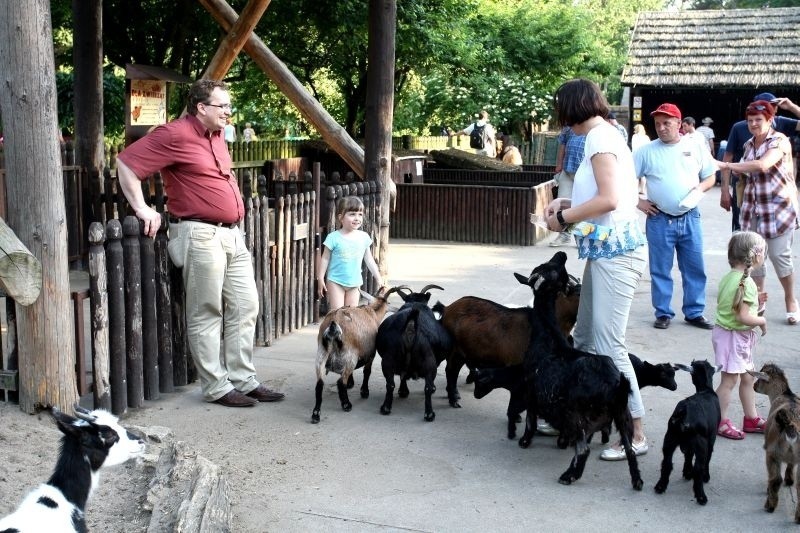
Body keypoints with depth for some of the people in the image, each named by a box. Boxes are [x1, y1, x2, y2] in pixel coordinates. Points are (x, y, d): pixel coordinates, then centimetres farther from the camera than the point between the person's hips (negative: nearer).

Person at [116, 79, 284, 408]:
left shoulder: (216, 135, 15)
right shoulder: (175, 135, -11)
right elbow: (126, 162, -13)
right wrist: (142, 209, -13)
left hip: (232, 234, 9)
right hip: (201, 235, -9)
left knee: (245, 308, 10)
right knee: (206, 316, -1)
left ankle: (243, 380, 19)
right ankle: (216, 388, 8)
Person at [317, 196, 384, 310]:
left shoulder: (364, 237, 0)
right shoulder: (334, 237, -11)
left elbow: (369, 260, 8)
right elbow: (325, 259, -5)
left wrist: (379, 279, 8)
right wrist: (321, 279, -6)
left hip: (354, 283, 4)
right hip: (335, 281, -4)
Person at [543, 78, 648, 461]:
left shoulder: (600, 137, -12)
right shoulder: (602, 135, 17)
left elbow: (609, 199, -21)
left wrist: (564, 218, -11)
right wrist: (568, 203, 11)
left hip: (614, 252, -10)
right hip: (604, 250, 10)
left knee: (607, 345, -10)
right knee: (584, 338, 15)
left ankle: (636, 434, -3)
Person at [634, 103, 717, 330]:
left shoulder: (695, 148, 4)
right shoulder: (646, 151, -2)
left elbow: (710, 176, 12)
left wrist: (700, 188, -8)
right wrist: (638, 202, -6)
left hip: (690, 218, 2)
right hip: (660, 220, -2)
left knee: (694, 268, 7)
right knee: (660, 270, 4)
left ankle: (694, 313, 19)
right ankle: (663, 313, 16)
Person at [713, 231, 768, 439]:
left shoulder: (728, 277, 4)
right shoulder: (746, 283, -24)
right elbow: (743, 317, -27)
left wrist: (754, 300, 10)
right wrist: (762, 321, -10)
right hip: (735, 336, -10)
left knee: (747, 377, 18)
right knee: (729, 380, 0)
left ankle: (751, 418, 29)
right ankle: (720, 422, 11)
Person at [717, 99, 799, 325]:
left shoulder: (779, 141, -10)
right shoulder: (749, 145, 10)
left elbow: (763, 165, -27)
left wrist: (727, 165, -26)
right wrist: (737, 171, -5)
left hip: (778, 207, -5)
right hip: (753, 208, 5)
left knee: (779, 255, -3)